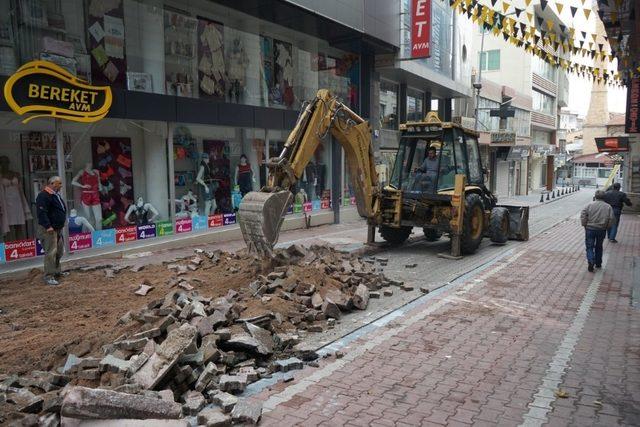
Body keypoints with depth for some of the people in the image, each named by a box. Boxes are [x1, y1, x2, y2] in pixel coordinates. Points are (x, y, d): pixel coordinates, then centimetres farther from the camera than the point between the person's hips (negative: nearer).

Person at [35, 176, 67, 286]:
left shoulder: (56, 194, 15)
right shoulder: (44, 195, -16)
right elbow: (42, 212, -24)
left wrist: (63, 221, 22)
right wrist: (48, 226, -28)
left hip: (58, 228, 10)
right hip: (49, 229, -10)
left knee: (59, 251, 17)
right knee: (51, 252, -11)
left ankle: (56, 272, 31)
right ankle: (49, 277, -8)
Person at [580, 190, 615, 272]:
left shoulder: (590, 205, -6)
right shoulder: (608, 207, 0)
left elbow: (583, 215, -12)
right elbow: (612, 218, -3)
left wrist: (584, 225, 0)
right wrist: (606, 227, 10)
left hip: (590, 229, -2)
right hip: (602, 230, 2)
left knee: (589, 247, 4)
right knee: (599, 247, 18)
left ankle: (591, 261, -16)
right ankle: (598, 264, 25)